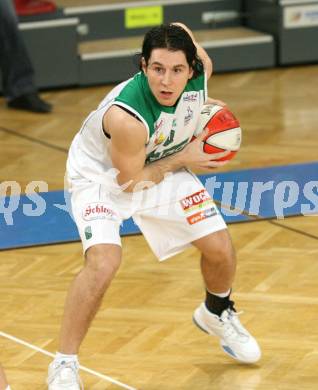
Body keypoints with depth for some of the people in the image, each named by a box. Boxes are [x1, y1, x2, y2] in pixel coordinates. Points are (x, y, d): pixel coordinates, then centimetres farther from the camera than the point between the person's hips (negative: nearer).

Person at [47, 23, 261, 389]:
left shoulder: (199, 68, -26)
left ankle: (217, 314, 40)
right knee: (103, 262, -28)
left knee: (220, 248, 4)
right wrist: (184, 160, -16)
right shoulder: (125, 117, -42)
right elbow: (129, 180, -25)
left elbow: (180, 30, 0)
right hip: (104, 175, -6)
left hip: (162, 165, 6)